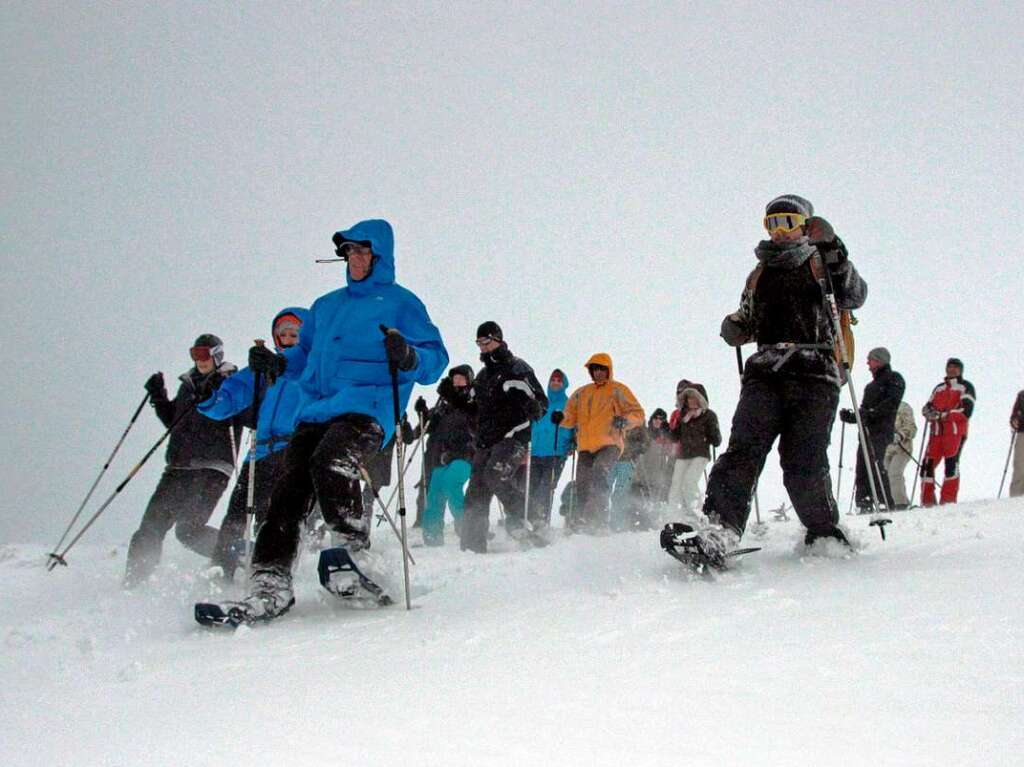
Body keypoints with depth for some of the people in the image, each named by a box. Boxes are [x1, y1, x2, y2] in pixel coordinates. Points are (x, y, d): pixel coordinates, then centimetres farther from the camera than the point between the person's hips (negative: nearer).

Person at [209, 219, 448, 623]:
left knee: (330, 463, -35)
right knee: (288, 491, -11)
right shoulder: (326, 306, 28)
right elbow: (305, 354, 36)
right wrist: (276, 362, 15)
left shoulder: (400, 302, 10)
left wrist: (408, 357, -20)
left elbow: (435, 360, 2)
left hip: (366, 410, -6)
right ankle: (269, 586, -17)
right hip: (315, 412, 6)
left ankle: (355, 555, -23)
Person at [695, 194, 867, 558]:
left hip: (814, 376, -3)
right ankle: (719, 527, -31)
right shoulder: (759, 275, 27)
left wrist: (833, 252, -15)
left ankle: (825, 535, 8)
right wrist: (734, 329, 8)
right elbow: (748, 327, 32)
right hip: (765, 373, 3)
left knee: (804, 464, -11)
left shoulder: (820, 264, 14)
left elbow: (854, 297, -3)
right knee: (743, 448, -17)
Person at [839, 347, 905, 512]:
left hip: (881, 430, -8)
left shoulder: (894, 378, 3)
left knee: (875, 464, -19)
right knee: (862, 468, 1)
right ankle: (863, 504, 1)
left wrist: (871, 413, -22)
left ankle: (886, 503, -21)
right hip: (867, 431, 8)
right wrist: (850, 416, 9)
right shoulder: (872, 385, 28)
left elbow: (891, 403, -13)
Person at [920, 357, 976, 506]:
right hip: (937, 430, 5)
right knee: (928, 463, -3)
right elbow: (927, 407, 18)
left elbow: (966, 410, -6)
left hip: (955, 430, -5)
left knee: (951, 462, -16)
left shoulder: (965, 386, 8)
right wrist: (930, 412, -6)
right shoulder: (939, 388, 25)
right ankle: (927, 501, 1)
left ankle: (948, 501, -15)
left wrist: (944, 414, -14)